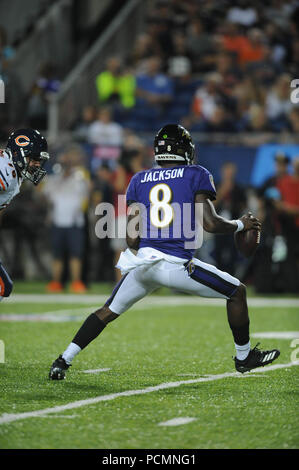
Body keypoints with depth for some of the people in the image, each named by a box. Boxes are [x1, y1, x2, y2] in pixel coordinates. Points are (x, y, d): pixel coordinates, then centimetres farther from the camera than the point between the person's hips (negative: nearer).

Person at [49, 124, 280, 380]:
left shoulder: (139, 180, 14)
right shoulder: (197, 176, 4)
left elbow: (132, 238, 7)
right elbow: (210, 223, -5)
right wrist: (241, 224, 12)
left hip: (142, 261, 4)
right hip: (177, 266, -4)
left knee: (108, 312, 22)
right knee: (237, 292, 15)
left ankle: (63, 361, 14)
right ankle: (244, 357, 24)